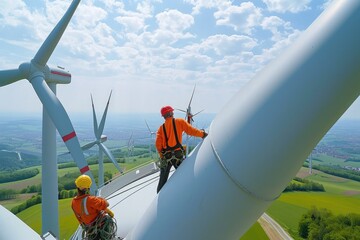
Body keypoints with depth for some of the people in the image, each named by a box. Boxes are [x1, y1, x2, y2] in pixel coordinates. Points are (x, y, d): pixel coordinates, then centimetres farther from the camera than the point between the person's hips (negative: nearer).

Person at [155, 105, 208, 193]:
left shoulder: (161, 128, 5)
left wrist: (161, 155, 10)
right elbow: (190, 130, -6)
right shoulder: (180, 122, -1)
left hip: (166, 156, 3)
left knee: (163, 180, 13)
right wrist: (202, 134, 7)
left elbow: (158, 144, -2)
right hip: (178, 154, -2)